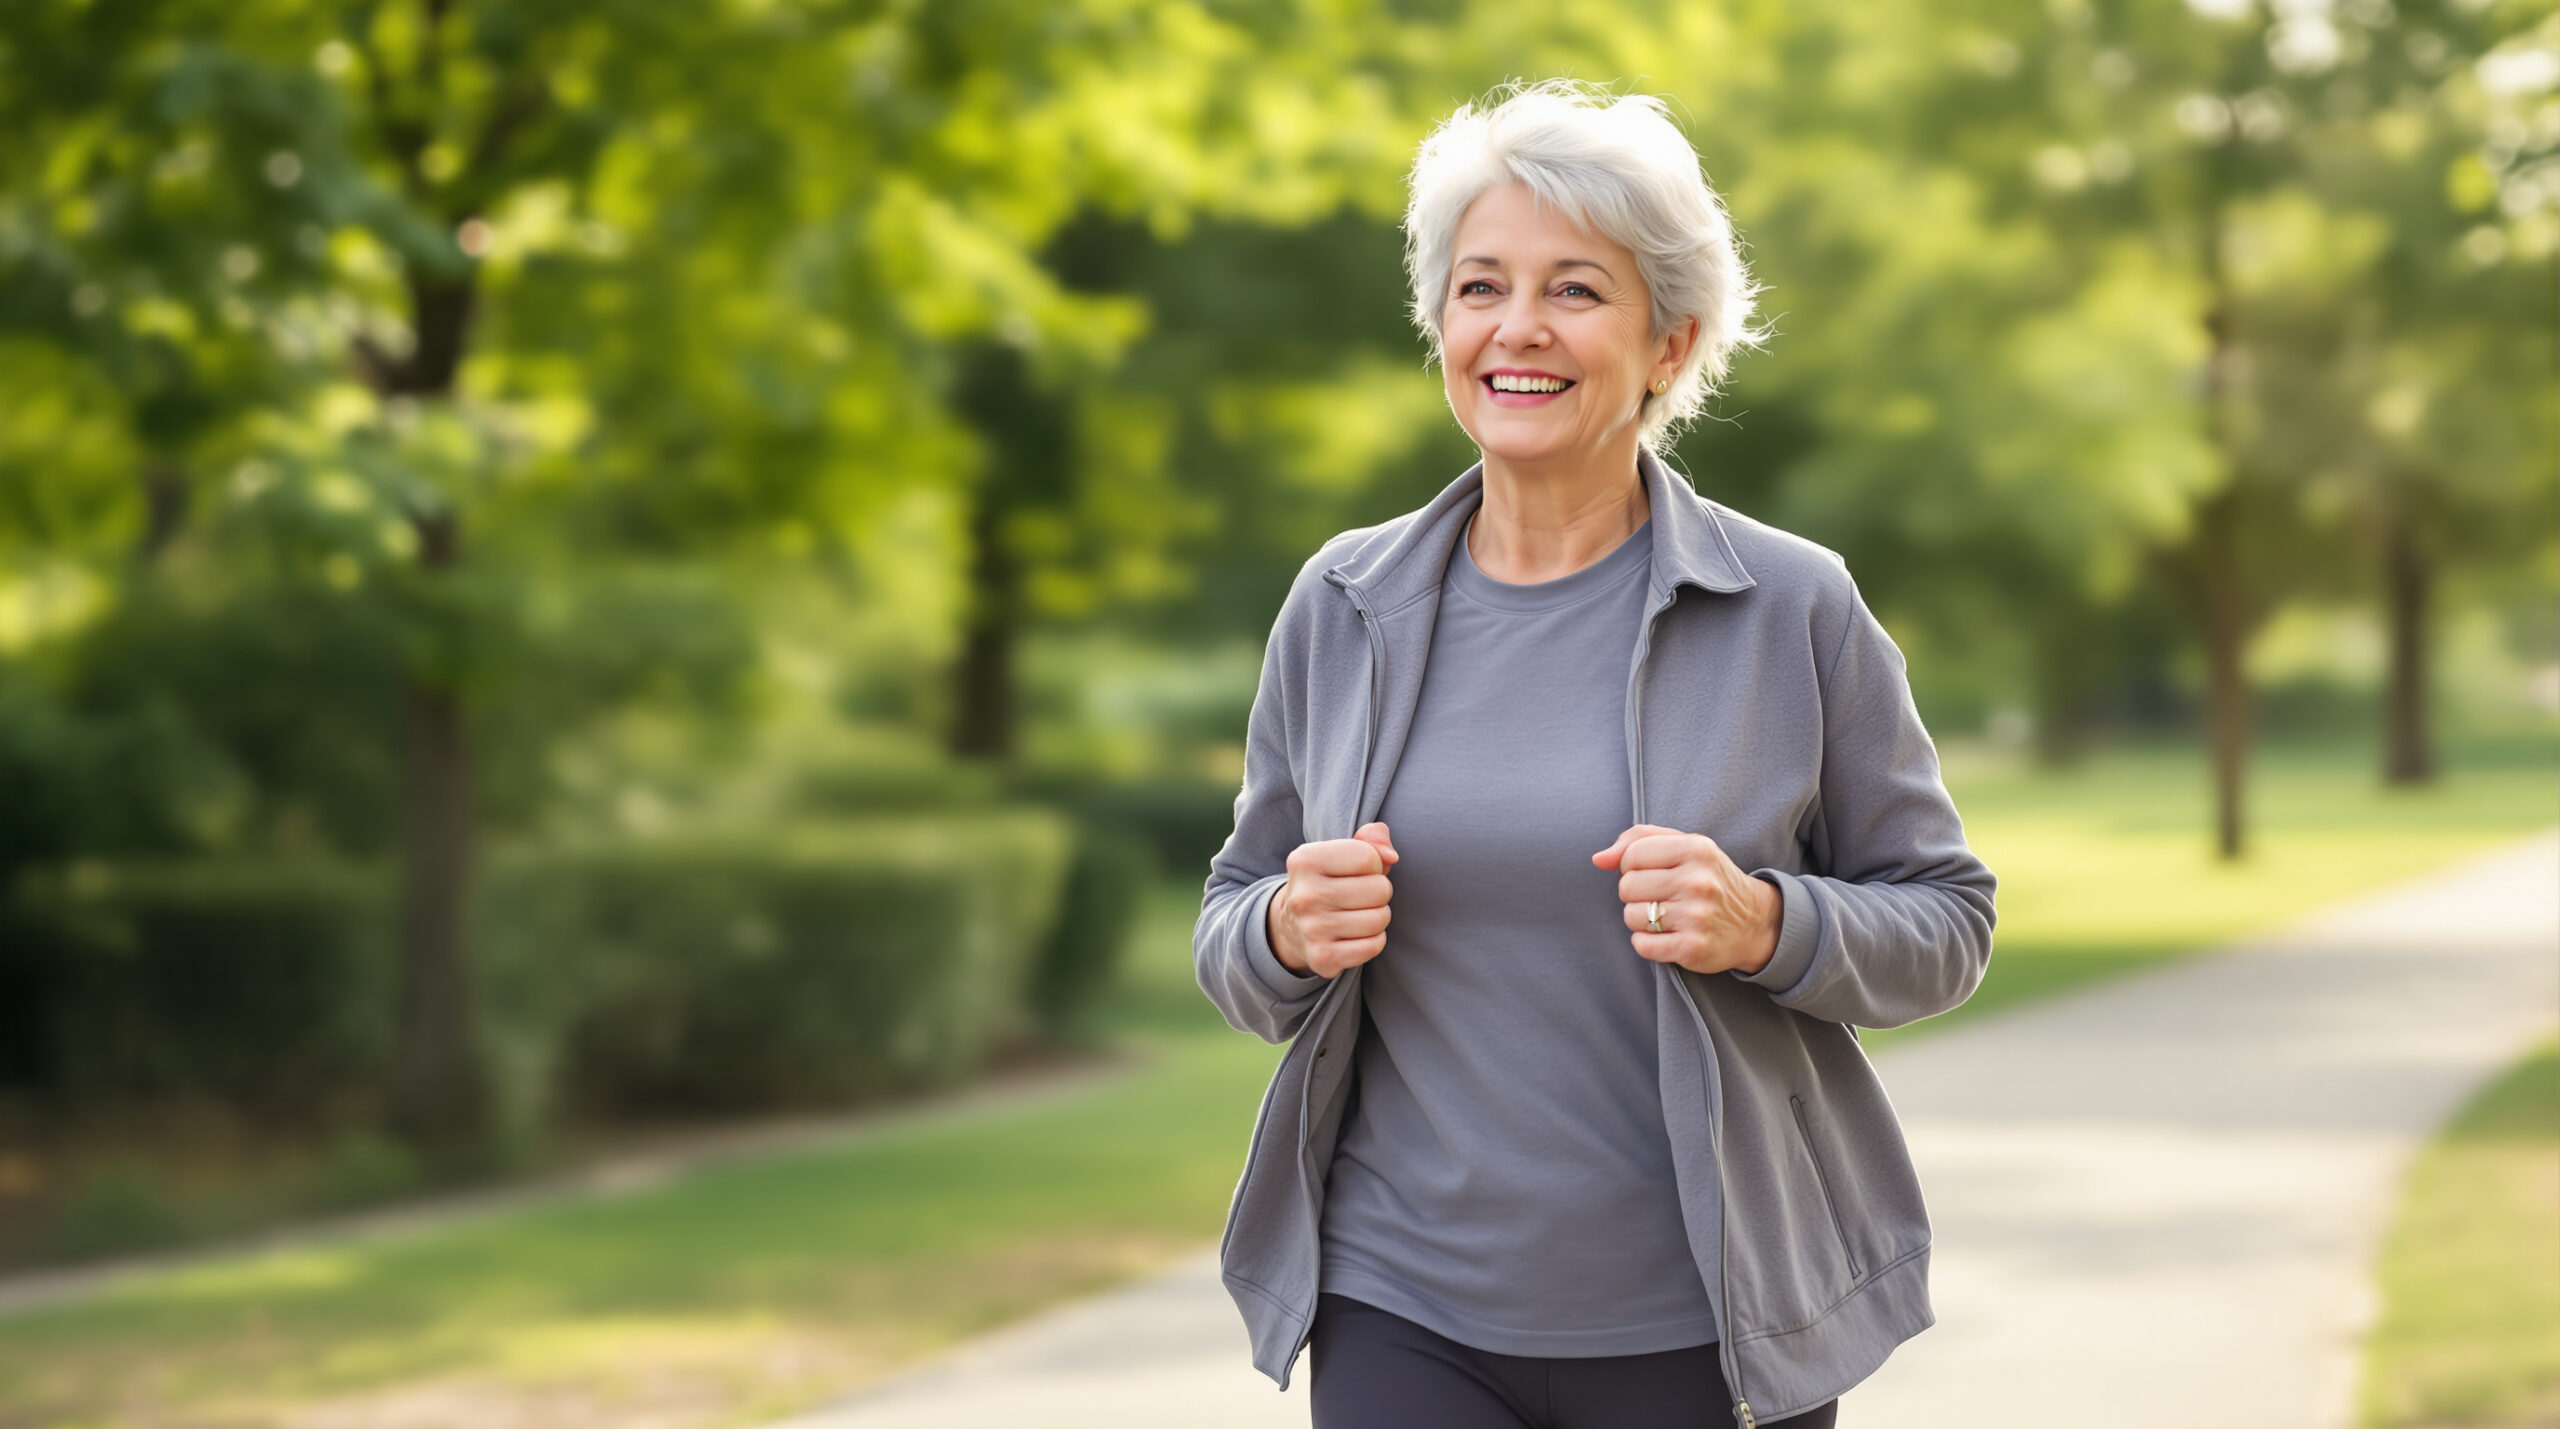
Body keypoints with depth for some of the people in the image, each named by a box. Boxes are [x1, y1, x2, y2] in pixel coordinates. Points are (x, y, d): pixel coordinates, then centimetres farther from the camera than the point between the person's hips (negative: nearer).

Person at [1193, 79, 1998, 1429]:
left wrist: (1767, 924, -18)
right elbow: (1229, 933, 12)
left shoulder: (1794, 609, -3)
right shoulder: (1339, 609, 5)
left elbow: (1942, 923, 2)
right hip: (1406, 1316, 1)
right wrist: (1289, 933, -10)